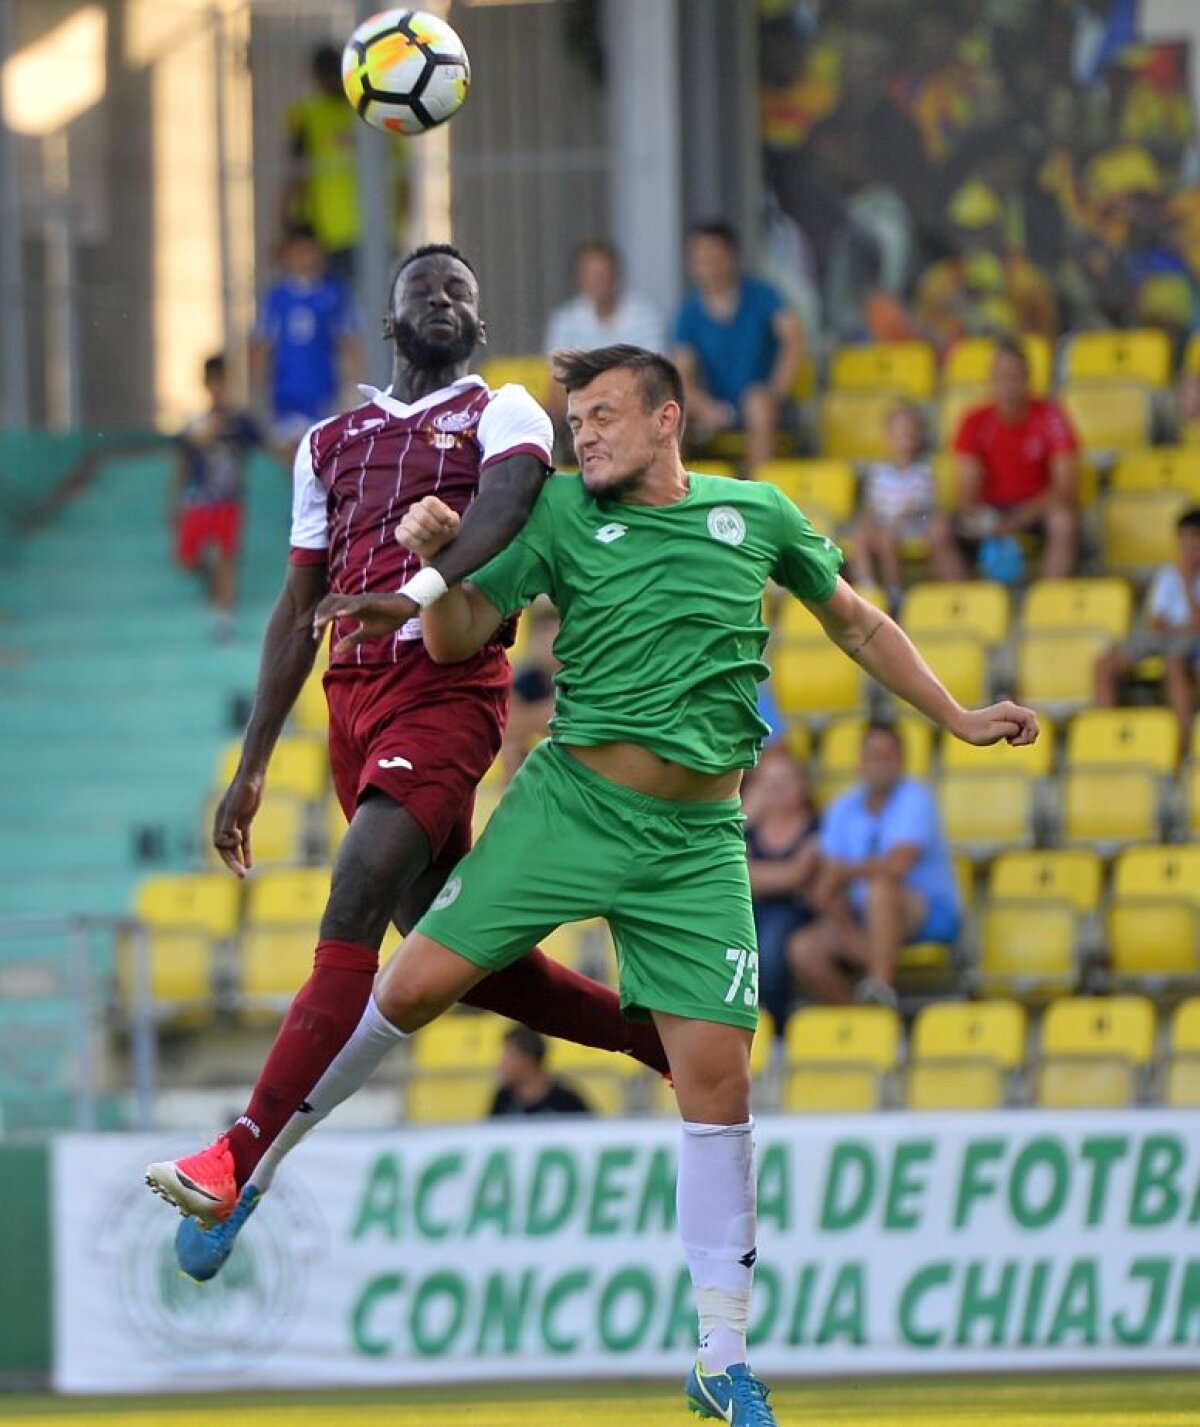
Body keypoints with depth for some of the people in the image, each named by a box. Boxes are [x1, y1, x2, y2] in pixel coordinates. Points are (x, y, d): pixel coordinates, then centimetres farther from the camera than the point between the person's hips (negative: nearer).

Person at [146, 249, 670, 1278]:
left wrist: (423, 586, -38)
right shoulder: (331, 444, 22)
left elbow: (510, 496, -19)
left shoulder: (502, 413, 5)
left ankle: (243, 1164, -28)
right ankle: (667, 1039, 23)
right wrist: (253, 765, 18)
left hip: (450, 682, -7)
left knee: (355, 911, -20)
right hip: (355, 697, 7)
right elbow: (298, 610, 23)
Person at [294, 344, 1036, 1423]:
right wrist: (434, 560, -19)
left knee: (718, 1081, -4)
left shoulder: (758, 515, 8)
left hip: (697, 839, 1)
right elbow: (458, 638, 0)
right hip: (570, 805, -1)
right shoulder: (563, 513, 3)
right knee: (415, 987, -10)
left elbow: (854, 621, 22)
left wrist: (958, 717, 21)